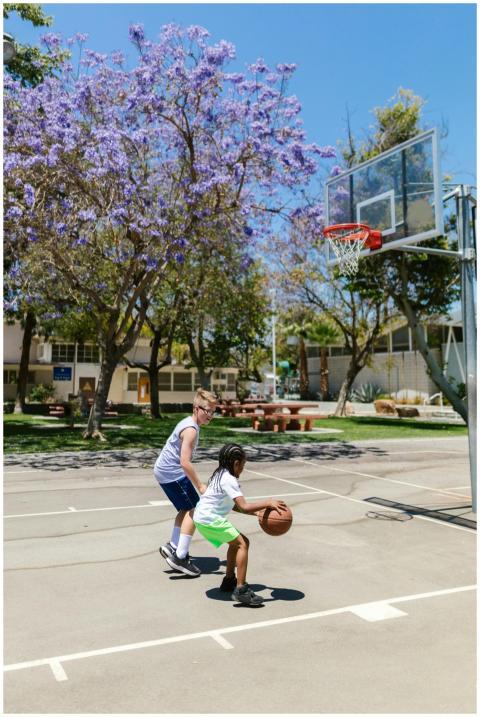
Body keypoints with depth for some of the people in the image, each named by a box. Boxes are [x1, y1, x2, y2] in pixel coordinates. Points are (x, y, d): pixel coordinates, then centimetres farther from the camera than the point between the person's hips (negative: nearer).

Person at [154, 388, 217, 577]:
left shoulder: (188, 422, 11)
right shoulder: (191, 429, -20)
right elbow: (185, 462, -27)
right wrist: (200, 486, -22)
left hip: (163, 470, 10)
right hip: (172, 473, -10)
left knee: (186, 509, 19)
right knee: (193, 510, -6)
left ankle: (172, 547, 26)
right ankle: (180, 557, -4)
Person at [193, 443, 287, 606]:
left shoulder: (221, 476, 14)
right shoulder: (229, 480, -16)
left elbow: (235, 506, 19)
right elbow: (244, 507, -24)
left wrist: (256, 512, 12)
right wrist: (268, 503, -19)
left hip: (203, 517, 10)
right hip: (209, 519, -10)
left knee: (236, 542, 21)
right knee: (242, 544, -10)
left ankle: (229, 580, 30)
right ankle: (241, 590, -13)